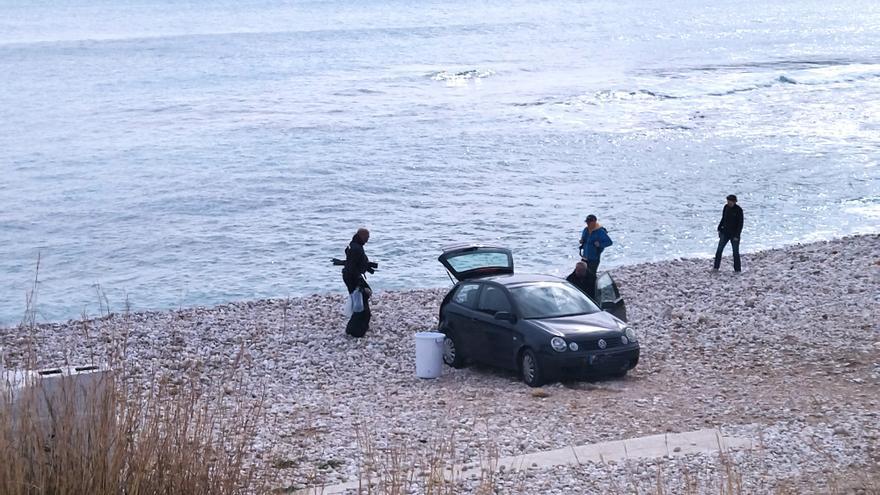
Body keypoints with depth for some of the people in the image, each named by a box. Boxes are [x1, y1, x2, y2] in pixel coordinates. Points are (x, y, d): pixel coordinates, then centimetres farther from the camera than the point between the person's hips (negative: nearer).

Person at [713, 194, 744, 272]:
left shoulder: (738, 210, -13)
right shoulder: (726, 207, 2)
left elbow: (740, 224, -12)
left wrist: (737, 236, -16)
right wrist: (719, 229, 9)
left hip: (734, 234, -5)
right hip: (725, 232, 5)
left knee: (735, 252, 1)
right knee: (719, 249, -1)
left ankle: (737, 269, 10)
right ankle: (716, 267, 5)